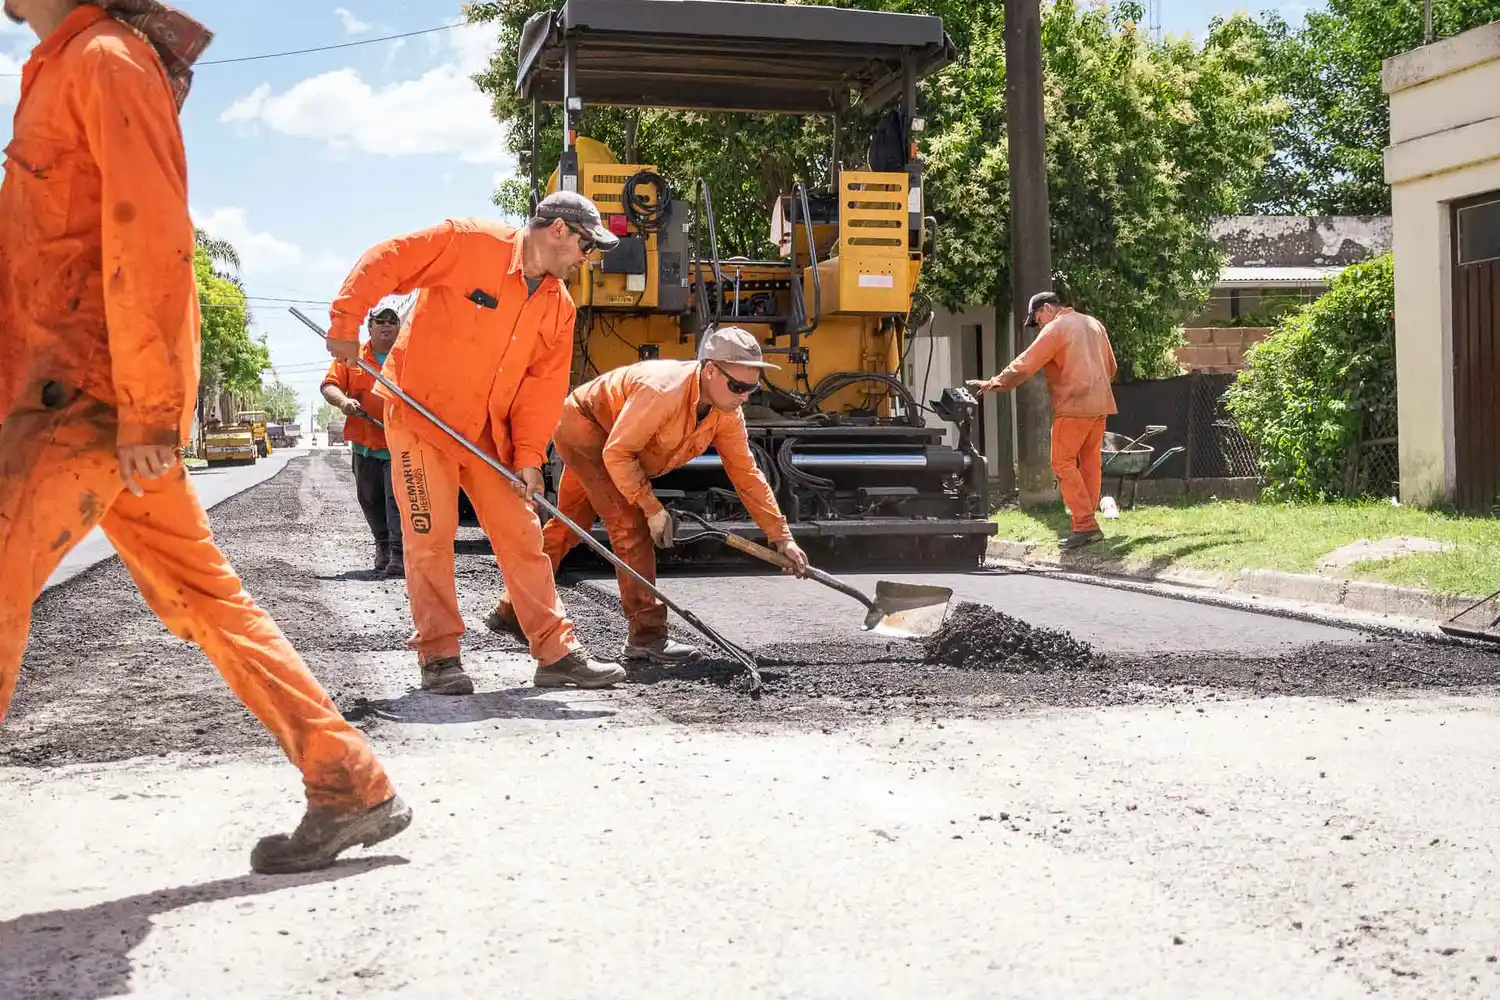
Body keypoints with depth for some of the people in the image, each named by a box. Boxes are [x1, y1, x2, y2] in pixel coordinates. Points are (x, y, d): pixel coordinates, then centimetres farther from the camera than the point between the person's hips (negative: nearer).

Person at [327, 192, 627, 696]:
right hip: (419, 414, -6)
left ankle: (557, 652, 11)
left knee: (521, 535, 5)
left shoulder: (559, 306, 5)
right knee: (429, 535, -5)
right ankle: (439, 656, 5)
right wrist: (346, 323, -22)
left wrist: (528, 456, -6)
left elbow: (542, 387, 3)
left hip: (487, 432, 6)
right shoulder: (469, 242, -14)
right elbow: (382, 263, -15)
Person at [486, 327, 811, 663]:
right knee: (631, 525, -18)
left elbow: (746, 474, -8)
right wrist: (652, 508, -27)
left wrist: (782, 537, -9)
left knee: (568, 526, 18)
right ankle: (646, 636, -16)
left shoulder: (728, 412, -14)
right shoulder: (662, 391, -38)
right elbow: (617, 453, -31)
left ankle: (510, 611, 33)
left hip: (597, 440, 9)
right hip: (581, 424, -9)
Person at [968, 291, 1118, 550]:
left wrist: (994, 384, -4)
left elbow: (1024, 365, -10)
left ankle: (1085, 526, -12)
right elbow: (1110, 366, 22)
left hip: (1074, 405, -8)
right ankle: (1087, 522, 11)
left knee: (1063, 463, -5)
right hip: (1099, 403, 8)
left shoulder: (1055, 328, -7)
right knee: (1089, 463, 10)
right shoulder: (1093, 324, 17)